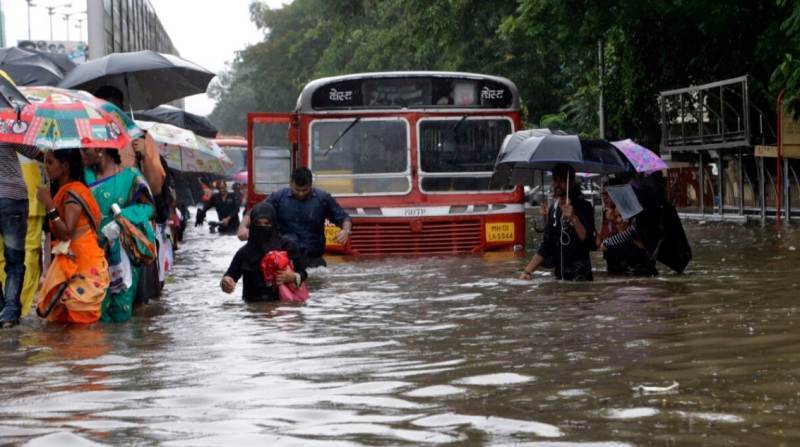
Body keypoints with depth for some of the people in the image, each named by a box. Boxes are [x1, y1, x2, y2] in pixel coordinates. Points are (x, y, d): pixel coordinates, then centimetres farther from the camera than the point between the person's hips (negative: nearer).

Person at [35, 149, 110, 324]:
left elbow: (66, 232, -24)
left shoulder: (73, 191, -15)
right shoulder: (62, 191, 14)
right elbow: (58, 232, 10)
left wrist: (49, 204, -25)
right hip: (68, 261, 9)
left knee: (79, 314, -8)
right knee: (59, 313, 8)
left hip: (83, 262, -9)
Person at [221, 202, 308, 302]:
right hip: (253, 305, 2)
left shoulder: (288, 246, 2)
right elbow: (231, 274, 5)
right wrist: (225, 282, -19)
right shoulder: (245, 252, 7)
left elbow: (303, 274, 7)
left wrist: (293, 277, -15)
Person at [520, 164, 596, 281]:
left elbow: (587, 239, -15)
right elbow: (546, 245, 16)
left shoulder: (583, 207, -3)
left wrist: (573, 218, -28)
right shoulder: (553, 209, 12)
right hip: (559, 275, 5)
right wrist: (528, 270, 8)